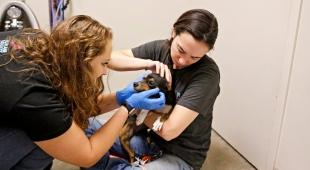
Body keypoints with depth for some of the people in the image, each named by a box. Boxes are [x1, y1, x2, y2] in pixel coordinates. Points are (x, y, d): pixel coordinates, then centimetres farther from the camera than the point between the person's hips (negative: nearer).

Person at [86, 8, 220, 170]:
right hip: (150, 137, 6)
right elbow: (111, 58, -9)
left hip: (181, 155, -5)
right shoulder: (159, 49, -8)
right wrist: (147, 63, -25)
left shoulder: (207, 73, -24)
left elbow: (169, 129, -28)